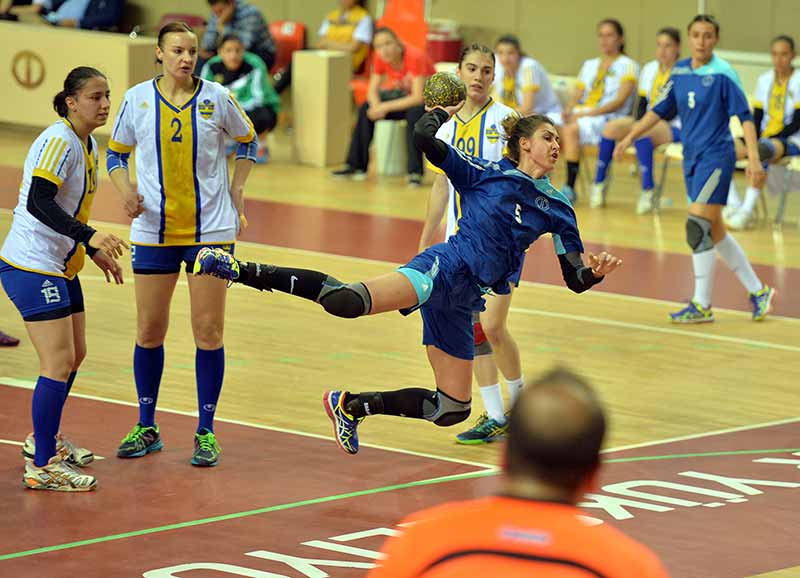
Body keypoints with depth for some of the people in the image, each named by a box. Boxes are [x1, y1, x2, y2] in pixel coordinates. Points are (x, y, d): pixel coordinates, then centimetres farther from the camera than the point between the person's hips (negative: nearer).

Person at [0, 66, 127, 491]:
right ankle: (42, 467, -7)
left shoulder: (87, 145, 11)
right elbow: (38, 203, -30)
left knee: (74, 355, 18)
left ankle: (44, 440, 36)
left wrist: (95, 252, 22)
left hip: (60, 267, 10)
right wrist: (88, 237, -38)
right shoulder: (58, 142, -19)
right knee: (59, 362, -11)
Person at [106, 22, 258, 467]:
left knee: (209, 331, -1)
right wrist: (127, 193, -9)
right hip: (154, 231, 1)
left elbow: (247, 141, 13)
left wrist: (236, 194, 5)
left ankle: (206, 432, 9)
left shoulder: (216, 98, -4)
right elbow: (116, 153, 10)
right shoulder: (138, 99, -2)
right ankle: (147, 429, 20)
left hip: (211, 229, -1)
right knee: (149, 331, 6)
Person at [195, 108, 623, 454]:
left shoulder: (556, 208, 16)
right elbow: (423, 136, -6)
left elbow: (575, 279, 16)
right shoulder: (485, 174, 3)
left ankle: (352, 406, 20)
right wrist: (444, 110, 13)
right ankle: (241, 271, -25)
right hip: (445, 267, -6)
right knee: (346, 301, -33)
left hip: (461, 303, 7)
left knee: (453, 409, 4)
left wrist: (596, 273, -6)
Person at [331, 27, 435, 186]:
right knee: (366, 109, -12)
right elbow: (372, 90, -8)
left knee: (414, 113, -37)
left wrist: (386, 107, -35)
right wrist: (377, 106, -30)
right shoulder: (380, 58, -12)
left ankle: (415, 171, -29)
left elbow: (418, 98, -33)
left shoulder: (414, 57, -30)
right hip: (405, 95, 6)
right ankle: (356, 166, -6)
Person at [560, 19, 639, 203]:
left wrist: (588, 113, -16)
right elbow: (577, 95, 19)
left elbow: (620, 101, -6)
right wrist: (568, 110, -6)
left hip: (608, 119, -6)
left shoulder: (627, 66, 6)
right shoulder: (590, 65, 26)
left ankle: (570, 187, -32)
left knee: (570, 130, -35)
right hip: (580, 115, 6)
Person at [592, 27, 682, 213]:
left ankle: (648, 190, -32)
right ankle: (599, 183, -8)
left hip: (673, 127, -7)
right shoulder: (649, 69, 15)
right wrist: (639, 119, -7)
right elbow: (643, 103, 13)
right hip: (650, 122, 7)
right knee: (611, 127, -15)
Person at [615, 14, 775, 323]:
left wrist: (753, 157, -20)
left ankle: (702, 306, -6)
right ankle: (758, 291, 25)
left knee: (698, 227, -14)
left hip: (716, 157, -7)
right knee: (714, 232, 12)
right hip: (692, 158, 7)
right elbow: (660, 110, 16)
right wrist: (630, 137, 10)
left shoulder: (722, 73, -11)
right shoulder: (680, 70, 7)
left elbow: (745, 116, -12)